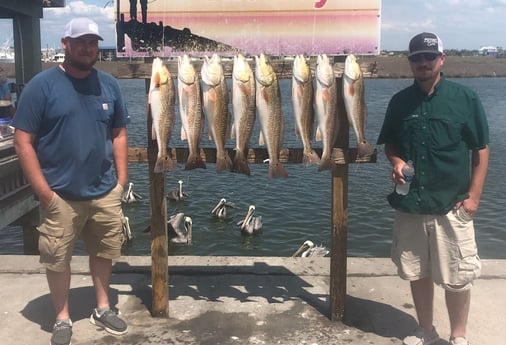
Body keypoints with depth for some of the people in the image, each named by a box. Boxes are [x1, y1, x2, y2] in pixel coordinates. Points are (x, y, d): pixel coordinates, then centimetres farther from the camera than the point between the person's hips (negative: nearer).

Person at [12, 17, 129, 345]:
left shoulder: (109, 85, 4)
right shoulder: (42, 85, -9)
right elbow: (23, 141, -10)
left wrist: (121, 180, 3)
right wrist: (43, 191, -14)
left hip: (106, 192, 4)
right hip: (60, 195, -3)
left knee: (105, 252, 16)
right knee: (58, 259, 9)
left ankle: (103, 308, 37)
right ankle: (63, 318, 29)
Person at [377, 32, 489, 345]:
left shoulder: (465, 98, -4)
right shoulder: (400, 102, 5)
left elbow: (481, 150, -1)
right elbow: (389, 143, 15)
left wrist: (473, 196, -7)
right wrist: (397, 161, -7)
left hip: (452, 206, -3)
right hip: (410, 204, 3)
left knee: (457, 277, 4)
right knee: (417, 272, 14)